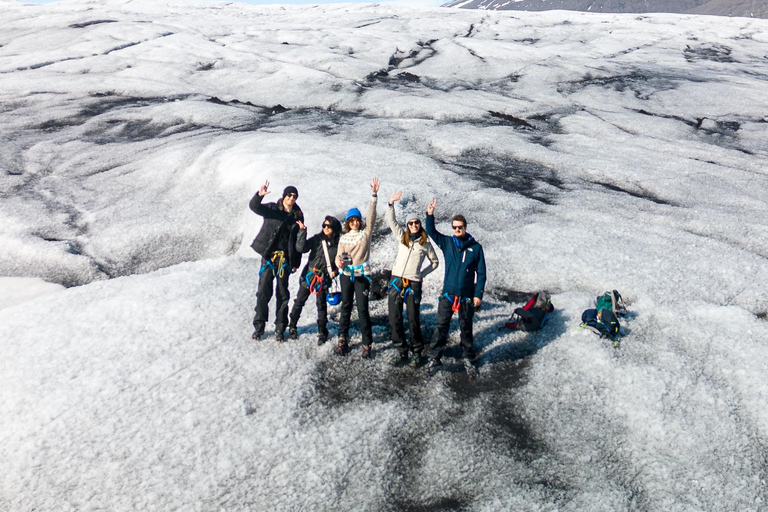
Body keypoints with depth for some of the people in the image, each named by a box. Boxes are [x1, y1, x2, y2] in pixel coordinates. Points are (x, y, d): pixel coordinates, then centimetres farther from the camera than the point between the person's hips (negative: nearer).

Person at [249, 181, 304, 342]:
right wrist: (259, 195, -36)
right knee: (263, 291, -2)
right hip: (269, 256, -1)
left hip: (285, 259, 1)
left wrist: (296, 262, 5)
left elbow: (299, 241, 9)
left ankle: (280, 328, 14)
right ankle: (259, 326, 10)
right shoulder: (272, 208, 3)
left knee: (283, 293, 4)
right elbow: (254, 207, -15)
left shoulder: (298, 216, 8)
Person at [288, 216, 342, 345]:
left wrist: (336, 271, -5)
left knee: (321, 305, 4)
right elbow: (300, 248, -12)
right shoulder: (317, 239, -2)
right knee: (299, 301, 8)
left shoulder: (338, 244, 0)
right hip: (309, 275, 1)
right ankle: (292, 326, 25)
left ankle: (322, 332, 19)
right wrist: (302, 232, -18)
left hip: (324, 279, -1)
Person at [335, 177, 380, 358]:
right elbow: (338, 256, 7)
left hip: (362, 274, -3)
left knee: (363, 309, -6)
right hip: (346, 274, 3)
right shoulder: (343, 238, 12)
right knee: (346, 307, 10)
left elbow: (371, 216, -5)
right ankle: (343, 339, 19)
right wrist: (339, 262, -17)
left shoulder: (366, 233, 5)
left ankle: (367, 344, -2)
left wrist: (374, 195, -13)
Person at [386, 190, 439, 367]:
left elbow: (435, 262, 16)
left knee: (413, 320, -1)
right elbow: (391, 221, 5)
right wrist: (391, 203, -8)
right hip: (396, 281, 3)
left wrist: (421, 274, 5)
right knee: (395, 319, 2)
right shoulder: (402, 237, 12)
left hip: (413, 284, -2)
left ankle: (417, 352, 13)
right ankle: (401, 352, 13)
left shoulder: (426, 243, 8)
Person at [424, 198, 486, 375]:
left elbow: (481, 273, 1)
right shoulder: (447, 243, 5)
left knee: (466, 328, 11)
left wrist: (478, 294, -5)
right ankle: (434, 358, 5)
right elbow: (431, 232, 1)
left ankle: (468, 358, 25)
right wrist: (430, 215, -15)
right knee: (441, 327, -1)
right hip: (447, 295, 1)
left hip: (467, 297, -1)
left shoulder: (476, 247, 0)